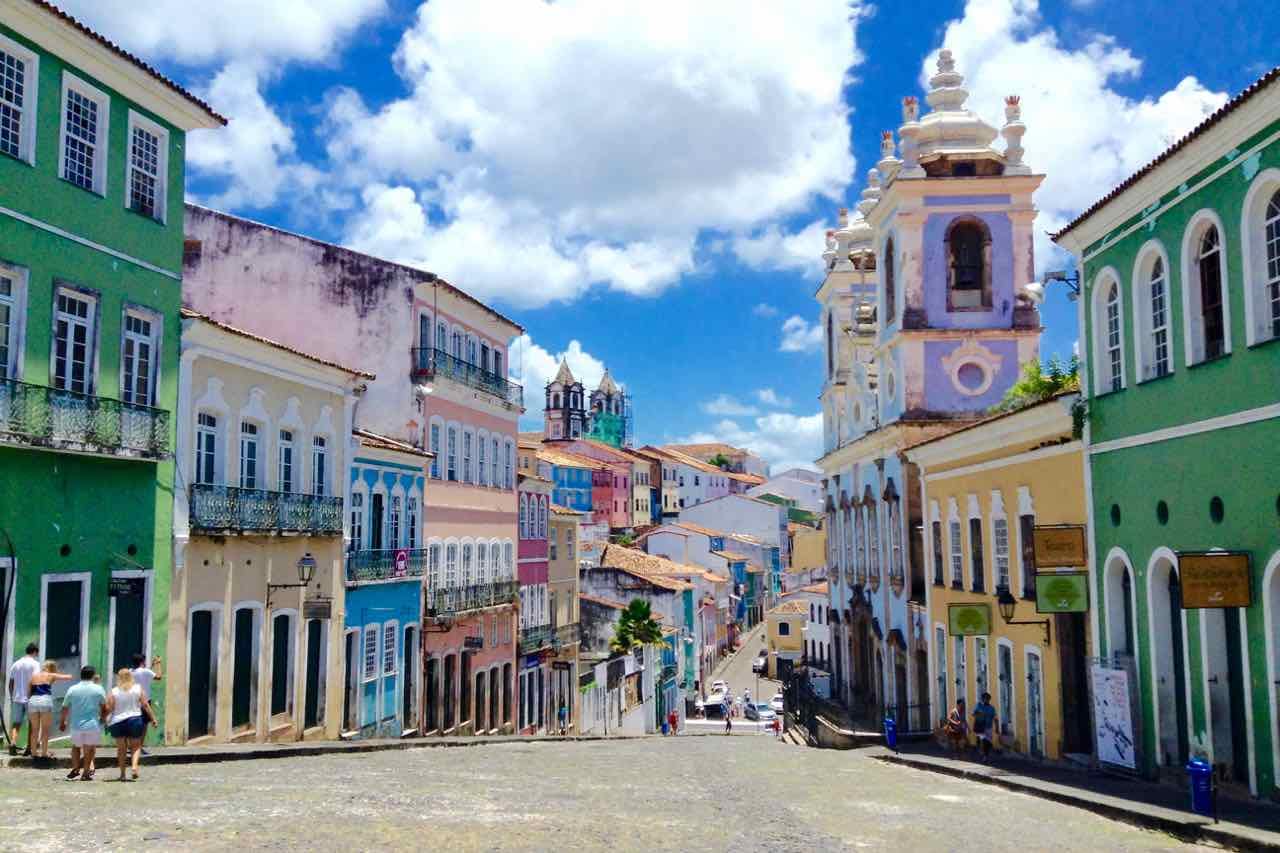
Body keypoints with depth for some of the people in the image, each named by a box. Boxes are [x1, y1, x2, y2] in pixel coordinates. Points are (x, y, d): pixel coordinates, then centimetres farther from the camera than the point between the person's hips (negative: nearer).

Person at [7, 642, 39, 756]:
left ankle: (12, 743, -14)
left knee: (16, 723, 7)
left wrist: (11, 698, 20)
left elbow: (11, 683, 12)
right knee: (31, 724, 6)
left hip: (17, 698, 4)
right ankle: (29, 748, 6)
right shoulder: (35, 664, -6)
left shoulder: (16, 664, 10)